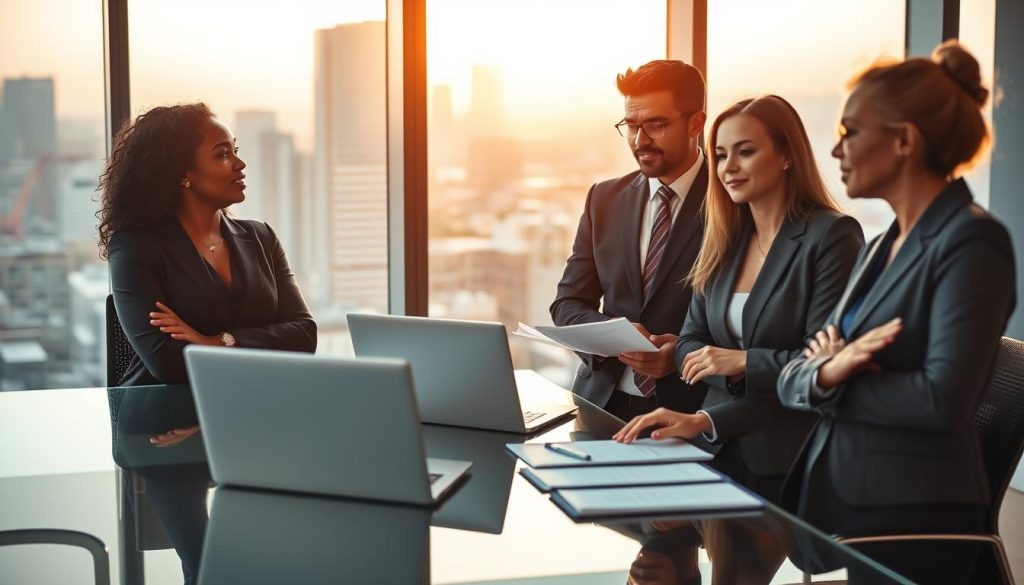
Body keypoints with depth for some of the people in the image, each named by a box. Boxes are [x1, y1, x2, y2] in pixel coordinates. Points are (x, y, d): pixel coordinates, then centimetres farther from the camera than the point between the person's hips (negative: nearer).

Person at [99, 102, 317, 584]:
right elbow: (164, 359, -14)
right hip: (172, 427, -3)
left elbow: (304, 336, 1)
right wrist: (260, 361, -9)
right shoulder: (137, 247, -1)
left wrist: (218, 344, -13)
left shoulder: (258, 239, 13)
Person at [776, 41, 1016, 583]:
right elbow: (792, 380, 10)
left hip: (908, 518, -8)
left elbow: (944, 397, -24)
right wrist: (827, 373, -12)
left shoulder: (971, 242, -12)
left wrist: (839, 386, -10)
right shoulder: (880, 247, 14)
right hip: (829, 494, 8)